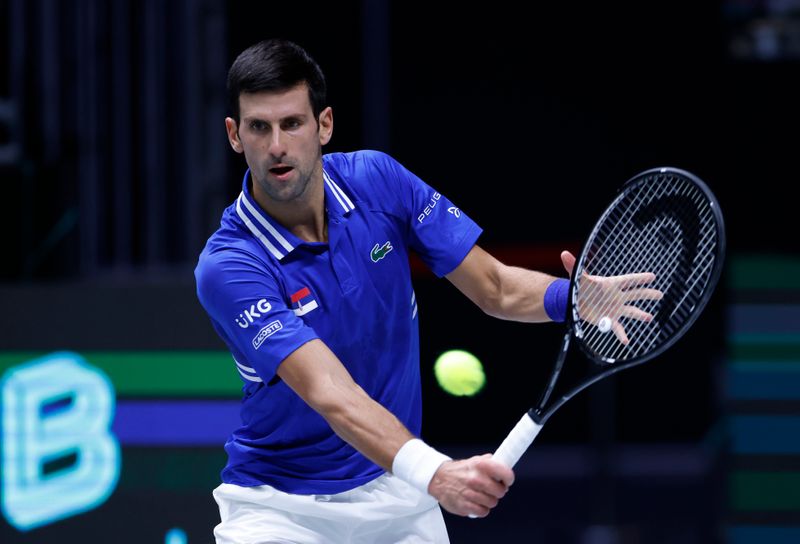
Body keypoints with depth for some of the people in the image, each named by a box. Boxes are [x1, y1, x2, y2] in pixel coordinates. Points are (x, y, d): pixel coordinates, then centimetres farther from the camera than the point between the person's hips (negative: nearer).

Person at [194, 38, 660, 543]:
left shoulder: (377, 180, -7)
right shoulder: (227, 268, -22)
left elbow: (496, 289, -1)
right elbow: (330, 393, -32)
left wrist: (574, 297, -22)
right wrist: (434, 473, -47)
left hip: (394, 491, 4)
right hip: (279, 503, -4)